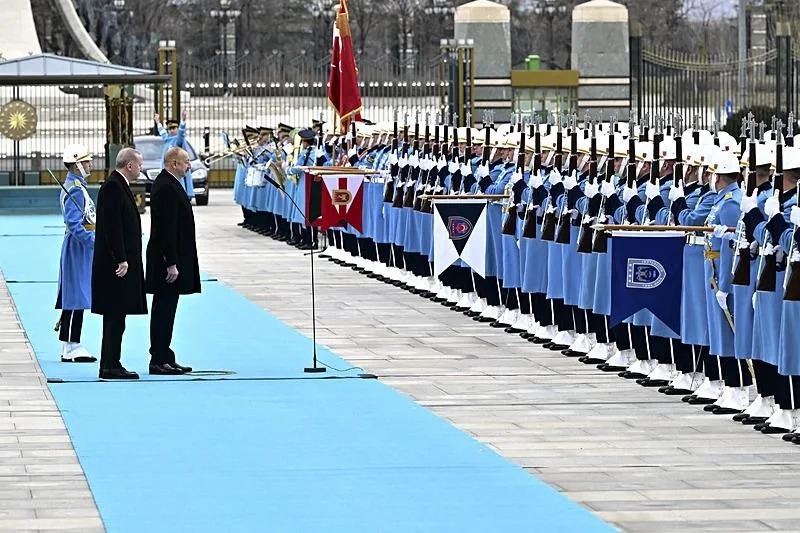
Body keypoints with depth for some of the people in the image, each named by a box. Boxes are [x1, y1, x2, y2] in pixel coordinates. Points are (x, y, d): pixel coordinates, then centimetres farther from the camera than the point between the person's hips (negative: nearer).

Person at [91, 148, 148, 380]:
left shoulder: (118, 185, 16)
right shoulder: (113, 187, -15)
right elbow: (112, 227, -20)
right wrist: (121, 260, -21)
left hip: (121, 261, 10)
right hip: (115, 263, -10)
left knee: (115, 317, 12)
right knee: (115, 317, -8)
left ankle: (111, 365, 16)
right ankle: (110, 367, -6)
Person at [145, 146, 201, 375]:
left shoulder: (166, 184, 15)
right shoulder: (167, 188, -18)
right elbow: (167, 229, -22)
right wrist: (172, 264, -23)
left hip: (168, 258, 11)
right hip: (167, 258, -11)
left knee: (165, 311, 13)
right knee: (164, 310, -6)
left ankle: (164, 358, 18)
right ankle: (159, 361, -3)